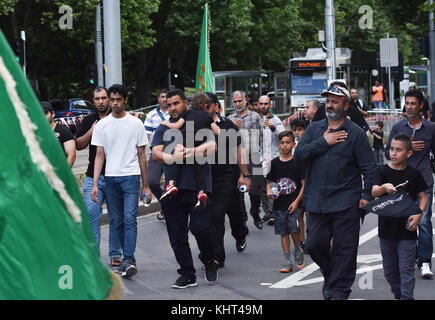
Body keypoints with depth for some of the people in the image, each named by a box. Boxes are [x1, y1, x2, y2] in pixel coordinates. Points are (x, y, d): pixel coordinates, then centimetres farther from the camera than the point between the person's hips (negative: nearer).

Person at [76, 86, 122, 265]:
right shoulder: (88, 121, 12)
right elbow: (79, 145, 8)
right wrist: (91, 132, -8)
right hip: (93, 176, 2)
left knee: (115, 217, 3)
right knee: (91, 214, -7)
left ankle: (115, 254, 13)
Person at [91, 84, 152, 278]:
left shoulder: (135, 123, 5)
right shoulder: (102, 125, 8)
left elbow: (141, 156, 8)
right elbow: (100, 155, 6)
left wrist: (145, 186, 6)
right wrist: (95, 184, -3)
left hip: (131, 176, -3)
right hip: (111, 178, 3)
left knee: (130, 219, -15)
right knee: (118, 222, 7)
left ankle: (129, 260, -21)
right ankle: (127, 259, 17)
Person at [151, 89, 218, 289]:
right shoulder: (163, 129, 17)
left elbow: (212, 146, -6)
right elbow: (156, 153, 3)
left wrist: (190, 153, -18)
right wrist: (172, 158, -15)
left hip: (198, 187, -4)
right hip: (172, 188, 4)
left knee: (200, 227, -15)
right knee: (177, 235, 3)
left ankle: (209, 261, 13)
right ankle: (187, 275, 13)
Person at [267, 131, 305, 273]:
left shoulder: (298, 162, -2)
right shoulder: (274, 163, 7)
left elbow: (304, 183, -3)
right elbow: (269, 181, 14)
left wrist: (297, 201, -11)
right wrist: (269, 192, -8)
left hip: (294, 204, -3)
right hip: (279, 204, 3)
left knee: (294, 229, -15)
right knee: (283, 233, 4)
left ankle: (298, 251, 14)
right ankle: (288, 262, 11)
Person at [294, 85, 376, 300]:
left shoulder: (355, 133, 0)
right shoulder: (314, 129, 11)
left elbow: (369, 167, -1)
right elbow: (298, 154, -2)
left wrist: (366, 195, -9)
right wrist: (323, 142, -8)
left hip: (345, 202, -4)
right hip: (317, 200, 4)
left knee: (344, 248, -2)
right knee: (315, 245, 6)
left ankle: (340, 289, 7)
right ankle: (330, 276, 29)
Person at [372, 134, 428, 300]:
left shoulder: (414, 174, -1)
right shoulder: (382, 171, -4)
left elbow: (423, 196, 8)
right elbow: (373, 192, -19)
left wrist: (418, 214, -10)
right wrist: (384, 188, -42)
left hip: (407, 230, -2)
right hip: (387, 228, 2)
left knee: (406, 270, -2)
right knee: (389, 269, 14)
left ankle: (407, 297, 3)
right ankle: (398, 294, 31)